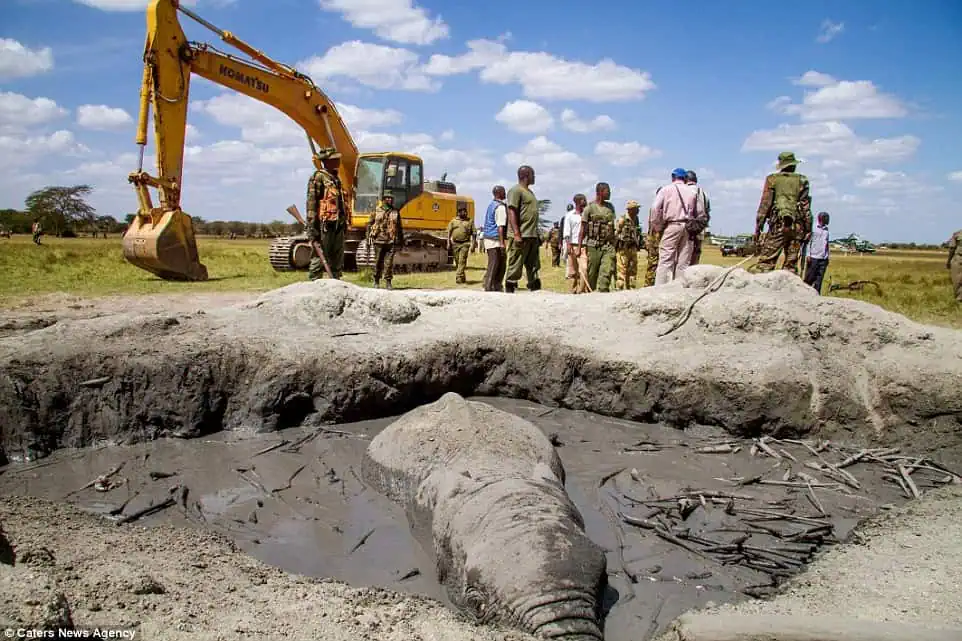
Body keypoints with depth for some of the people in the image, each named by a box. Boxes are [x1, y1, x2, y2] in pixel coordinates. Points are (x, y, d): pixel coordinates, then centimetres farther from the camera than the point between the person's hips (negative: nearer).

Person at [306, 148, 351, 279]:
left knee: (337, 262, 12)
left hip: (338, 225, 9)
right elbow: (311, 203, -14)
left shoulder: (336, 178, 19)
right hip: (324, 225, -9)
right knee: (319, 258, -6)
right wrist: (312, 227, -20)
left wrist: (344, 222, 21)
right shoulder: (318, 177, -7)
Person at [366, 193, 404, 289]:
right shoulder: (377, 211, 8)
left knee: (389, 262, -4)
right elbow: (369, 225, 9)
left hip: (391, 241, 1)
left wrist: (401, 240, 14)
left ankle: (388, 281, 1)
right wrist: (369, 237, 0)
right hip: (378, 240, -1)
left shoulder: (396, 212, 12)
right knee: (378, 261, 5)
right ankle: (376, 280, 19)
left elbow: (399, 227, 16)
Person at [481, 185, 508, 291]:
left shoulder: (491, 205, 16)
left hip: (487, 238, 9)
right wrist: (502, 243, -21)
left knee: (501, 265, 14)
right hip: (495, 240, -9)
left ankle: (497, 288, 16)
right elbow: (500, 227, -19)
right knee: (493, 266, -5)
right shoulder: (500, 207, -13)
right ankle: (488, 288, -2)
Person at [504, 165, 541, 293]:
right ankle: (509, 291, 0)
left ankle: (535, 290, 15)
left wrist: (537, 234, 21)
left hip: (532, 236, 9)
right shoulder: (516, 190, -8)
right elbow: (512, 212, -16)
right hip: (521, 236, -9)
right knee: (515, 266, -5)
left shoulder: (529, 191, 21)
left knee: (534, 266, 10)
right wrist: (516, 234, -22)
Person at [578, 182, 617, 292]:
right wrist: (579, 247, -7)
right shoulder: (590, 208, -3)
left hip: (608, 245, 4)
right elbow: (583, 229, -2)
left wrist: (614, 243, 20)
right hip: (593, 245, -3)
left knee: (607, 271, -12)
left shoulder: (610, 207, 13)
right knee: (592, 274, 4)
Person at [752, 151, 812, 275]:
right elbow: (806, 206, 6)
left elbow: (765, 204, 0)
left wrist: (758, 227, 1)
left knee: (765, 263, -7)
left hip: (778, 224, -2)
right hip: (797, 226, 2)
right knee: (791, 264, 5)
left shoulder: (772, 179, 5)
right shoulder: (801, 180, 10)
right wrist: (808, 229, 8)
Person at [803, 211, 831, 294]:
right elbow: (808, 242, -2)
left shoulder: (826, 230, 15)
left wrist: (827, 257, 16)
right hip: (813, 257, -5)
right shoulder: (813, 229, 0)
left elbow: (826, 244, 21)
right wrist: (808, 255, -9)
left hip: (823, 259, 5)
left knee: (819, 280, 2)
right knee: (809, 279, -3)